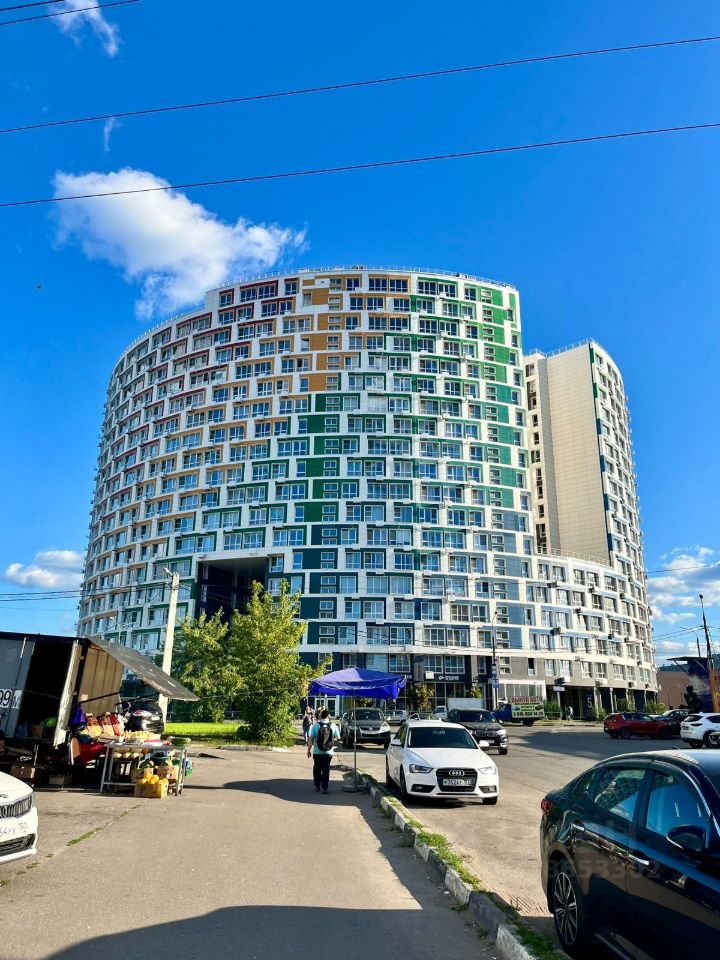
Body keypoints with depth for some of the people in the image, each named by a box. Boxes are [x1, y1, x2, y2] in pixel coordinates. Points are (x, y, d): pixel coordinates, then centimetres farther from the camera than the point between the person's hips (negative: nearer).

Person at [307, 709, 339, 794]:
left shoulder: (315, 726, -8)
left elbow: (311, 738, -8)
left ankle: (317, 786, 24)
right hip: (328, 752, 0)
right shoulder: (333, 726, -5)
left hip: (317, 752, 0)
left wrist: (309, 750, 0)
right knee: (326, 769, 8)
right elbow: (337, 737, 5)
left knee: (317, 769, 17)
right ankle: (324, 787, 4)